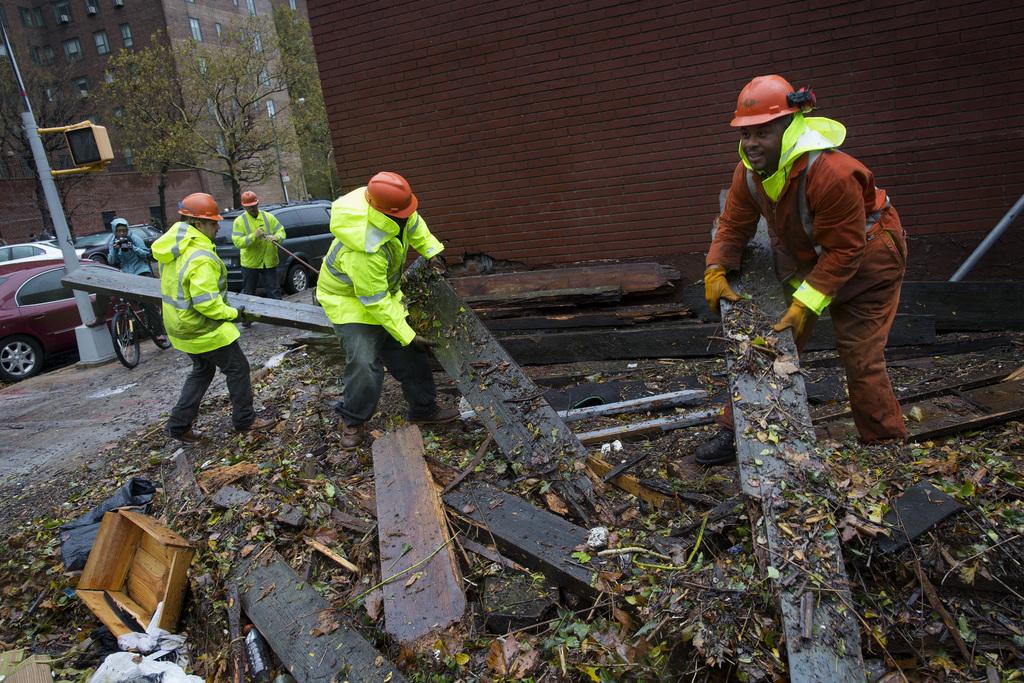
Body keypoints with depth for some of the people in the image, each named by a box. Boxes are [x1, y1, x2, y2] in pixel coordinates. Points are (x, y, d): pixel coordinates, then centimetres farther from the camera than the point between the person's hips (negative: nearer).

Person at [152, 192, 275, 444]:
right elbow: (206, 303, -28)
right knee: (238, 369, 6)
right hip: (204, 329, -9)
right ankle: (245, 420, 16)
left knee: (202, 371, 23)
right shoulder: (201, 257, -26)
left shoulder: (173, 249, 4)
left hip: (182, 326, 10)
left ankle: (179, 424, 26)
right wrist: (233, 314, -14)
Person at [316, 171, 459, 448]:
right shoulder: (364, 251, -41)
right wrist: (407, 336, -26)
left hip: (384, 290, 8)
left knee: (409, 355, 8)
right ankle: (352, 422, 7)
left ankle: (424, 409, 23)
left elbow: (415, 225, 8)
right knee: (364, 364, -17)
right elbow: (375, 302, -33)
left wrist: (432, 251, -6)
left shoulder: (393, 211, -18)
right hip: (349, 302, -8)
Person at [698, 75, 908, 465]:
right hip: (803, 262, 6)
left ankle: (888, 447, 16)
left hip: (865, 262, -6)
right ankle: (736, 430, 11)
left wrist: (805, 305, -31)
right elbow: (733, 226, -5)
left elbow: (843, 251, -30)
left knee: (861, 360, -5)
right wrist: (715, 271, -21)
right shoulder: (748, 172, -14)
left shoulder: (831, 173, -35)